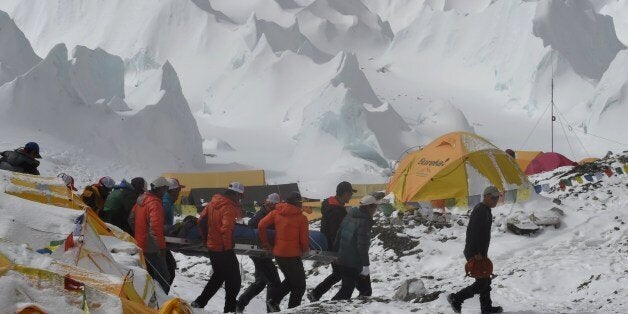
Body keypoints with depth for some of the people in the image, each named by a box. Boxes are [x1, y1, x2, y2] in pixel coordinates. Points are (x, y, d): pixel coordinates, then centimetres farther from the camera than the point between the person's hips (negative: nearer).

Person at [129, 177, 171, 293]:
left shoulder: (141, 200, 10)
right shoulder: (154, 203, -19)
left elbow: (131, 219, 20)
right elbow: (156, 227, -26)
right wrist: (161, 246, -24)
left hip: (139, 245, 9)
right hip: (152, 248, -9)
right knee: (163, 277, -6)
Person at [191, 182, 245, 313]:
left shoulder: (213, 203, 5)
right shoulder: (229, 208, -19)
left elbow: (201, 221, 9)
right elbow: (226, 229, -30)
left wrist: (206, 237, 18)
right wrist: (228, 248, -19)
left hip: (211, 247, 8)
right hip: (223, 249, -8)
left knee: (218, 276, 25)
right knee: (234, 281, 3)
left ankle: (199, 303, 24)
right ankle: (229, 309, 2)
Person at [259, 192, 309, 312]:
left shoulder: (276, 213, 3)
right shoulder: (301, 218, -11)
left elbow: (262, 225, -4)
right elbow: (304, 239, -9)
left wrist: (265, 243, 7)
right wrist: (305, 249, 12)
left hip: (278, 253, 6)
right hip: (292, 255, -6)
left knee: (291, 280, 26)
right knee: (299, 286, 7)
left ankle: (273, 300, 14)